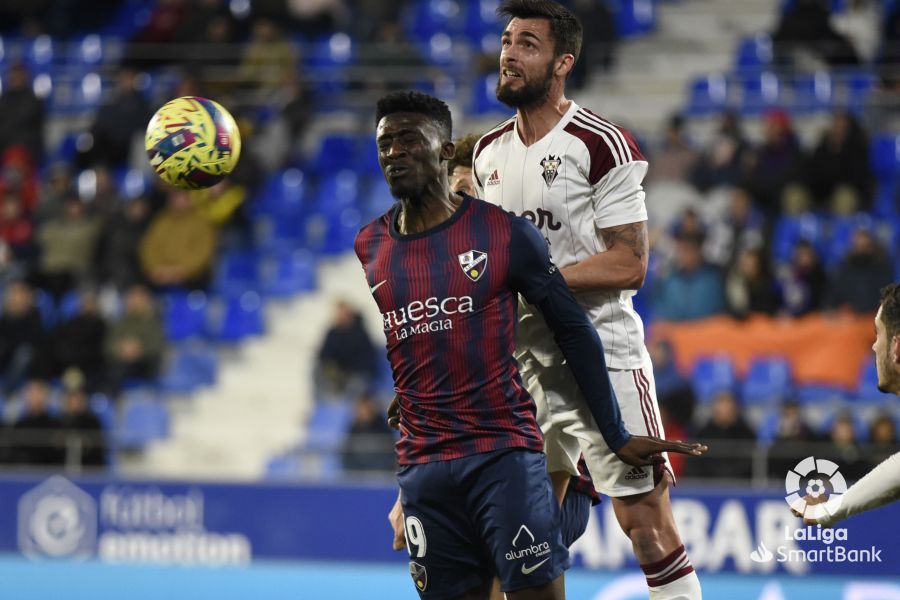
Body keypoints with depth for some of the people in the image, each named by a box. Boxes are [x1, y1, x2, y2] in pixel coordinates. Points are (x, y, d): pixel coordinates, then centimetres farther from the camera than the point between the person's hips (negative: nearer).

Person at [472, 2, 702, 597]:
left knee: (648, 527, -7)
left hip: (603, 356, -7)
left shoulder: (602, 145, -11)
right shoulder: (489, 152, 12)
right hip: (524, 362, 7)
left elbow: (629, 264, -16)